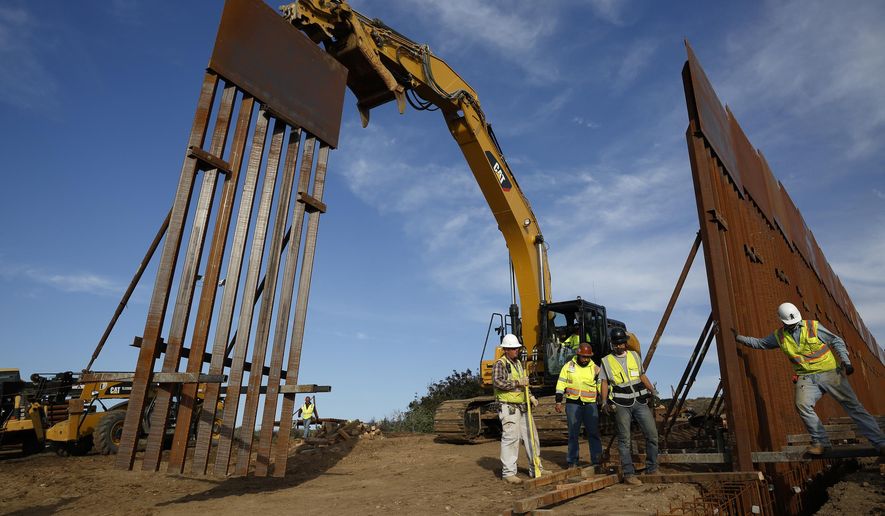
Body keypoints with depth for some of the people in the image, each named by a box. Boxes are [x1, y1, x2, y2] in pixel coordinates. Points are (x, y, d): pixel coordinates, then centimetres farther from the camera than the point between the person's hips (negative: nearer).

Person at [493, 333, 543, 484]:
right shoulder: (500, 364, -10)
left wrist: (530, 397, 15)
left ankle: (535, 469, 24)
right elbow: (498, 382, -25)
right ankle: (508, 473, 3)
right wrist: (518, 382, -20)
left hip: (523, 407, 9)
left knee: (531, 437, 12)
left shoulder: (519, 363, 17)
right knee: (510, 438, -7)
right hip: (509, 408, -8)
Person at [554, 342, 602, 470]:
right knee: (573, 434, 6)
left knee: (594, 433, 2)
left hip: (590, 404, 1)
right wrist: (558, 402, 0)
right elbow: (561, 384, 4)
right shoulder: (568, 366, 4)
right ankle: (572, 461, 15)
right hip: (573, 404, 0)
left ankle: (597, 460, 13)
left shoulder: (595, 368, 5)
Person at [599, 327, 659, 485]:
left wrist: (653, 392, 13)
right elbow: (604, 383, 2)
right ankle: (628, 473, 7)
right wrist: (604, 402, -9)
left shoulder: (634, 356, 13)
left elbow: (642, 376, 20)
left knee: (652, 434, 1)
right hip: (621, 405, -3)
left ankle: (652, 469, 16)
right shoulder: (606, 361, 3)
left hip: (640, 401, 3)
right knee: (624, 439, 0)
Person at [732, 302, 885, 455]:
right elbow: (759, 343, 17)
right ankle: (820, 442, -8)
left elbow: (836, 341, 3)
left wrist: (846, 361, -7)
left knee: (852, 405, -3)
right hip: (806, 377, 2)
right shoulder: (779, 336, 5)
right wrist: (739, 337, 12)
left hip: (829, 372, -1)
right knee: (802, 405, -21)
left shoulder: (813, 326, -3)